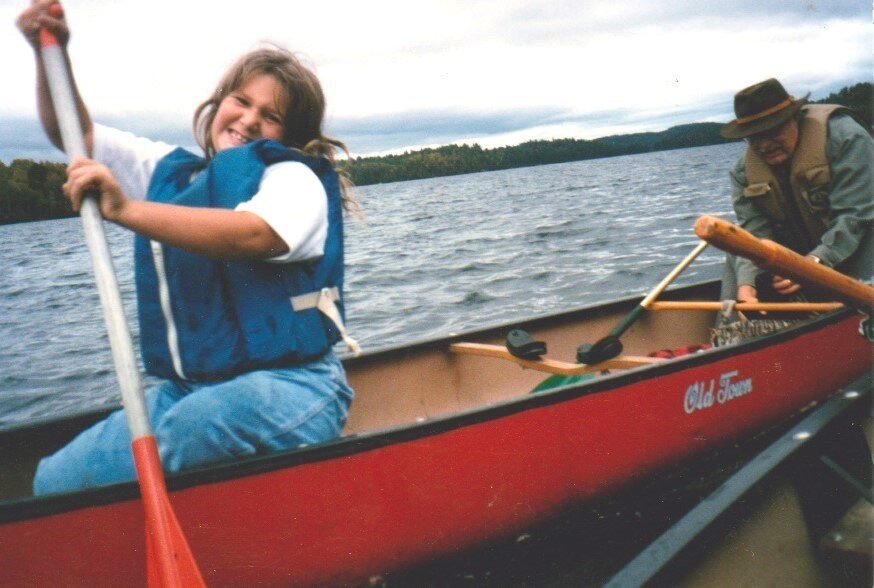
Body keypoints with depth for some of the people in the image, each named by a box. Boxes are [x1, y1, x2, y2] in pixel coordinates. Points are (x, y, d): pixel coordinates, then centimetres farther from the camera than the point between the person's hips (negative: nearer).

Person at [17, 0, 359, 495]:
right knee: (53, 479, -11)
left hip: (286, 388, -6)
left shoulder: (294, 176, -1)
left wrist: (127, 209, -30)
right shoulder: (170, 170, 19)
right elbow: (74, 135, 26)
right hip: (186, 388, 7)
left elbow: (253, 234, -23)